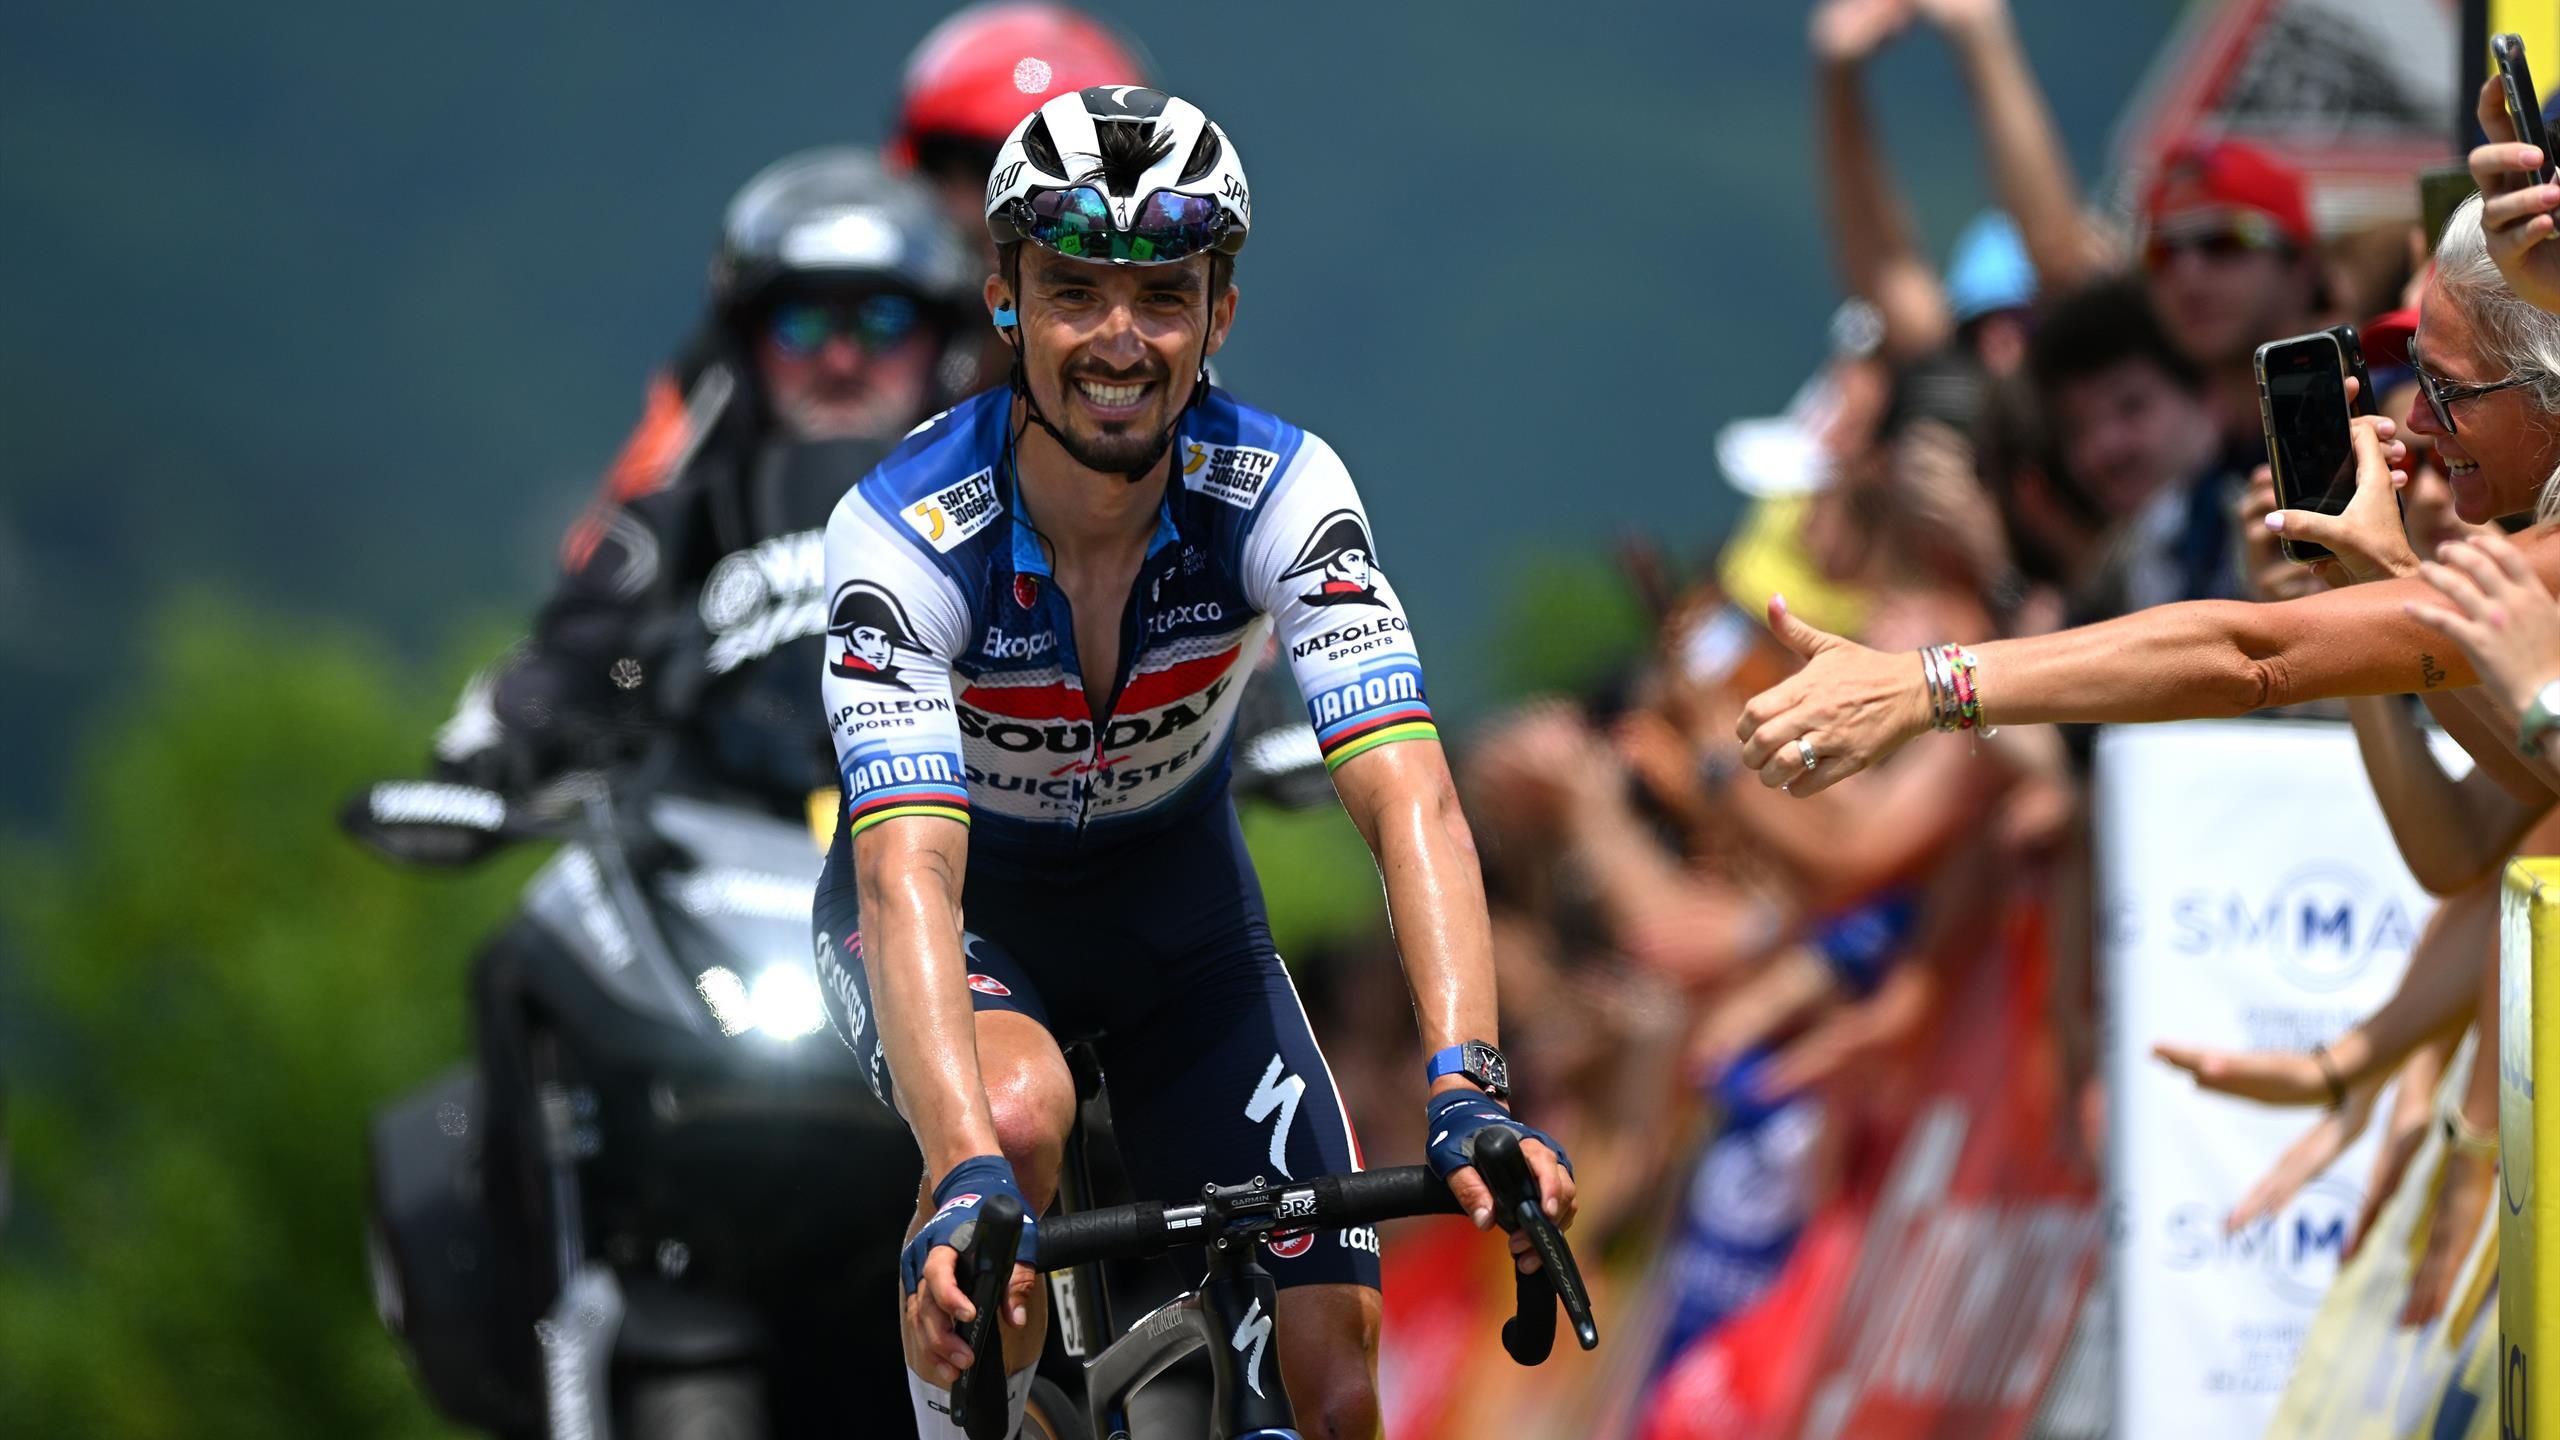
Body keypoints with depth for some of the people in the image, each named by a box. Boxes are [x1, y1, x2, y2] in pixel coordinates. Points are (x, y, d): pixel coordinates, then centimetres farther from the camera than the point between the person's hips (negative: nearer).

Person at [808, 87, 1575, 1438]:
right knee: (1018, 1115, -38)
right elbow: (909, 879, -42)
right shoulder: (905, 531, -31)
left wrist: (1467, 1097, -51)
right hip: (962, 905, -3)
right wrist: (965, 1179, -57)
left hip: (1173, 897, 3)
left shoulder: (1282, 492, -25)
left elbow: (1410, 801, -35)